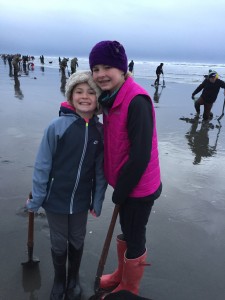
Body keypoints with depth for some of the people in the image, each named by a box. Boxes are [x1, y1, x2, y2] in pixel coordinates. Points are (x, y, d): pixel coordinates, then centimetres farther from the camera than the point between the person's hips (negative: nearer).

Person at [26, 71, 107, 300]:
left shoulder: (100, 131, -8)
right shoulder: (57, 126, -18)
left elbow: (100, 170, -3)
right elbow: (42, 165, -12)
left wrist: (97, 202, 1)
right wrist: (36, 200, -7)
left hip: (81, 202, 2)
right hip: (56, 199, -2)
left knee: (77, 242, 21)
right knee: (59, 244, 17)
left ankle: (73, 280, 48)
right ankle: (59, 281, 45)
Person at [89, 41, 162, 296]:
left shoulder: (136, 101, -24)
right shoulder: (111, 99, 4)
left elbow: (140, 155, -24)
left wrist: (120, 191, -15)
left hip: (138, 186, -8)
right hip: (125, 182, 8)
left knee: (135, 237, 12)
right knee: (126, 230, 25)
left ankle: (129, 289, 37)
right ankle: (121, 275, 49)